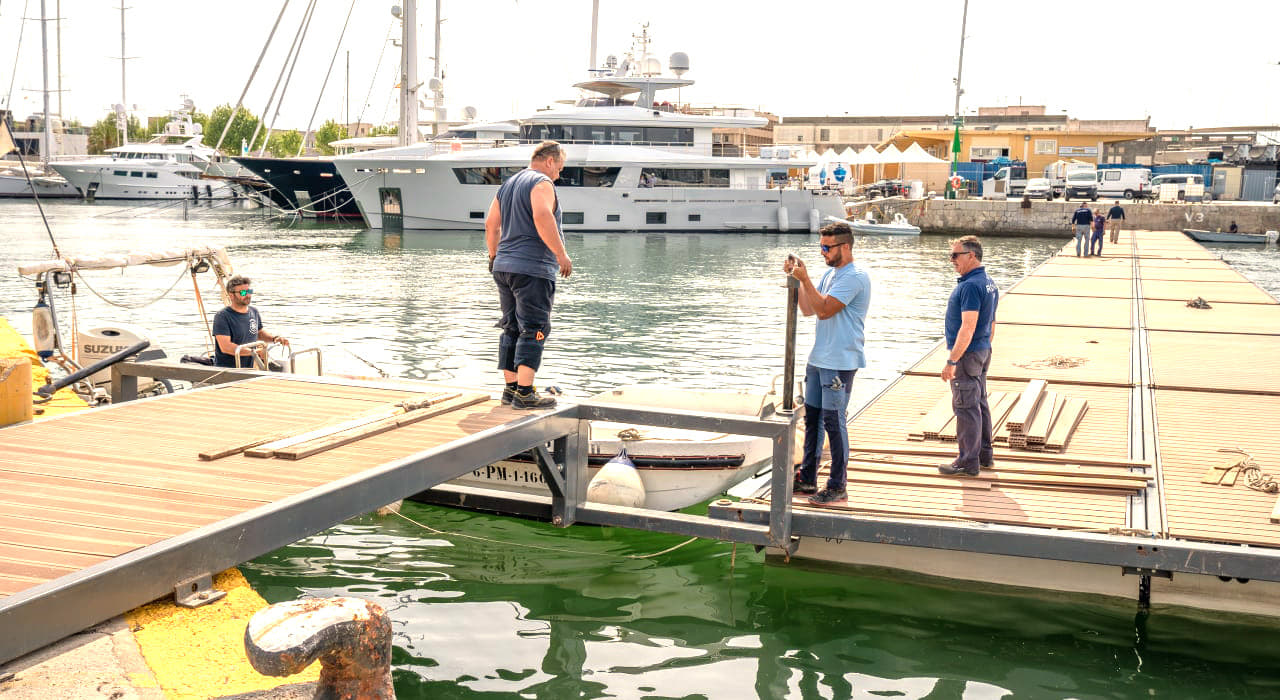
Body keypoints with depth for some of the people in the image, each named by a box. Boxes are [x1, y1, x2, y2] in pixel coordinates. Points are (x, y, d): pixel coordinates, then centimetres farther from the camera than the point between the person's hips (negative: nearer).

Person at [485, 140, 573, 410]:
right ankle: (525, 394, -11)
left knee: (512, 329, 12)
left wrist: (494, 255, 32)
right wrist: (561, 255, -21)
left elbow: (491, 223, 21)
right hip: (532, 268, -9)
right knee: (534, 330, -8)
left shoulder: (508, 184, 19)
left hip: (504, 267, 9)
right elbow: (542, 217, -25)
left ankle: (510, 388, 15)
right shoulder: (541, 183, -8)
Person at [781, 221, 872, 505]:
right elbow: (808, 309, 15)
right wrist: (796, 279, 6)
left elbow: (824, 309, -21)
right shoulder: (830, 273, 15)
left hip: (840, 363, -9)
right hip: (819, 359, 9)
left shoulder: (855, 277, -14)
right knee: (812, 417, 13)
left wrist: (805, 279, -17)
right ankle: (807, 479, 23)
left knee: (833, 422, -5)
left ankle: (837, 487, 2)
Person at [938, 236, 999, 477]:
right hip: (983, 352, 10)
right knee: (980, 404, 17)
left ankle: (968, 462, 2)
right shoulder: (989, 283, 12)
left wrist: (951, 361, -24)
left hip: (967, 355, -10)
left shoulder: (970, 286, -21)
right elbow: (991, 326, 18)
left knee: (966, 408, -4)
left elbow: (968, 328, -25)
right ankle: (985, 455, 25)